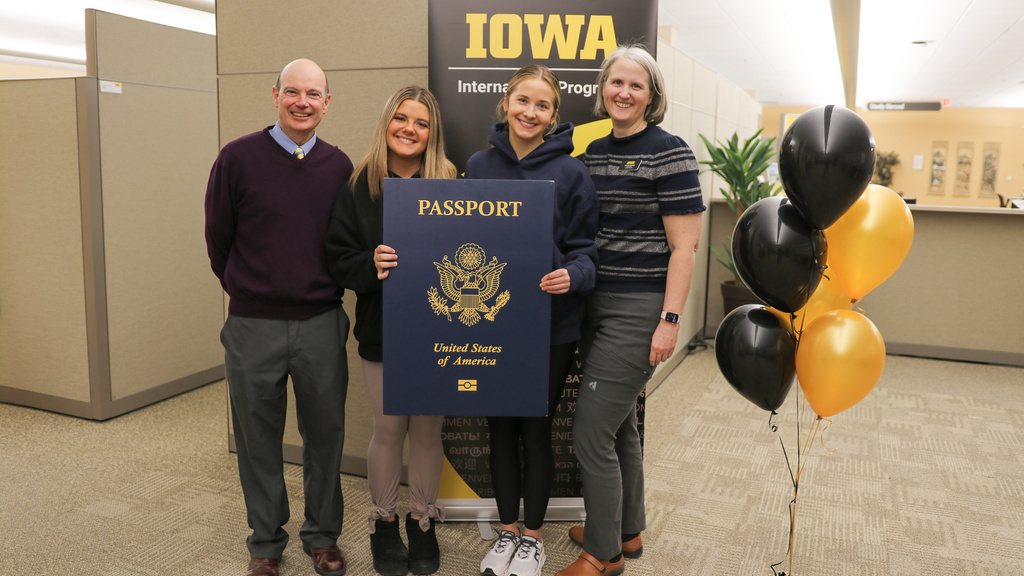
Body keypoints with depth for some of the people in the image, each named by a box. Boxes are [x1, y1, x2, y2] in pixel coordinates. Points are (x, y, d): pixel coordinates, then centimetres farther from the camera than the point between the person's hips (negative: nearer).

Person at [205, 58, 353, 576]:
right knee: (258, 438, 11)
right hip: (253, 326, -1)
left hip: (321, 324, 2)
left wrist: (325, 293, 7)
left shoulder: (339, 166, 3)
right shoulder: (238, 158, -5)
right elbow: (218, 239, 3)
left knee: (325, 434, 11)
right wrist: (248, 294, 10)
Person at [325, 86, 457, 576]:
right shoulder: (358, 186, -1)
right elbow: (338, 258, -3)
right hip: (382, 329, 0)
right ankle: (383, 522, 30)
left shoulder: (449, 183, -1)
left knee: (428, 427, 11)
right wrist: (371, 265, -22)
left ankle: (422, 521, 31)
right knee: (388, 428, 9)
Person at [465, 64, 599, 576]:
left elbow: (584, 248, -3)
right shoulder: (478, 166, 3)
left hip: (550, 325, -2)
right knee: (500, 429, 13)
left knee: (536, 432, 9)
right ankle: (507, 530, 32)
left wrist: (571, 275, -24)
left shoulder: (571, 172, -5)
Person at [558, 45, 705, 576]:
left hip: (638, 309, -8)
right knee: (618, 425, 18)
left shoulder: (668, 152, -10)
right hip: (595, 303, 8)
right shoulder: (593, 151, 11)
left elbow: (684, 245, -13)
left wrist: (669, 320, -17)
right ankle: (627, 532, 37)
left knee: (591, 432, -5)